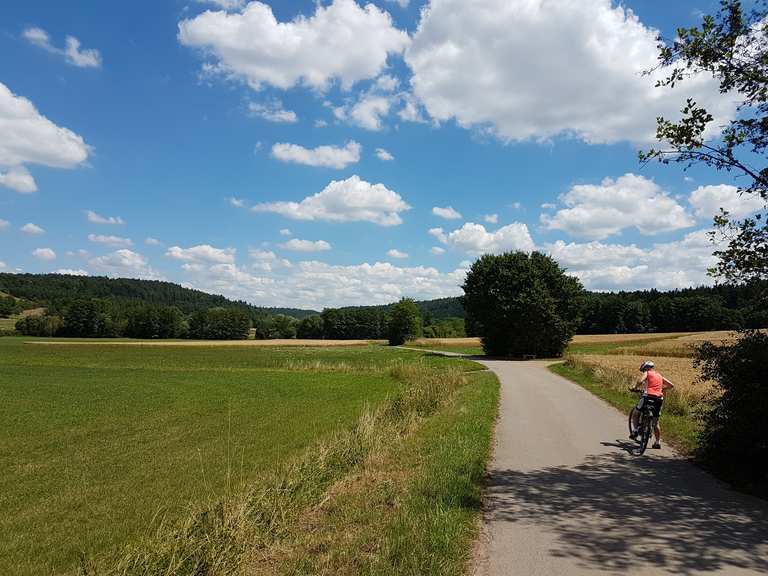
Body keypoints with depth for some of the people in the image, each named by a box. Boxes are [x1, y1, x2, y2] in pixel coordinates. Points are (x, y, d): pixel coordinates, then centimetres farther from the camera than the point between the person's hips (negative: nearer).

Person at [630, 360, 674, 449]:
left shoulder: (647, 373, 6)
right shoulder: (660, 376, 21)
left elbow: (640, 381, -13)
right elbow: (671, 385, 19)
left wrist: (635, 388, 3)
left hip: (648, 396, -5)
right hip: (659, 399, 5)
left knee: (635, 414, 14)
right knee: (655, 422, 15)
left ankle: (635, 431, 0)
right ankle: (658, 442, 14)